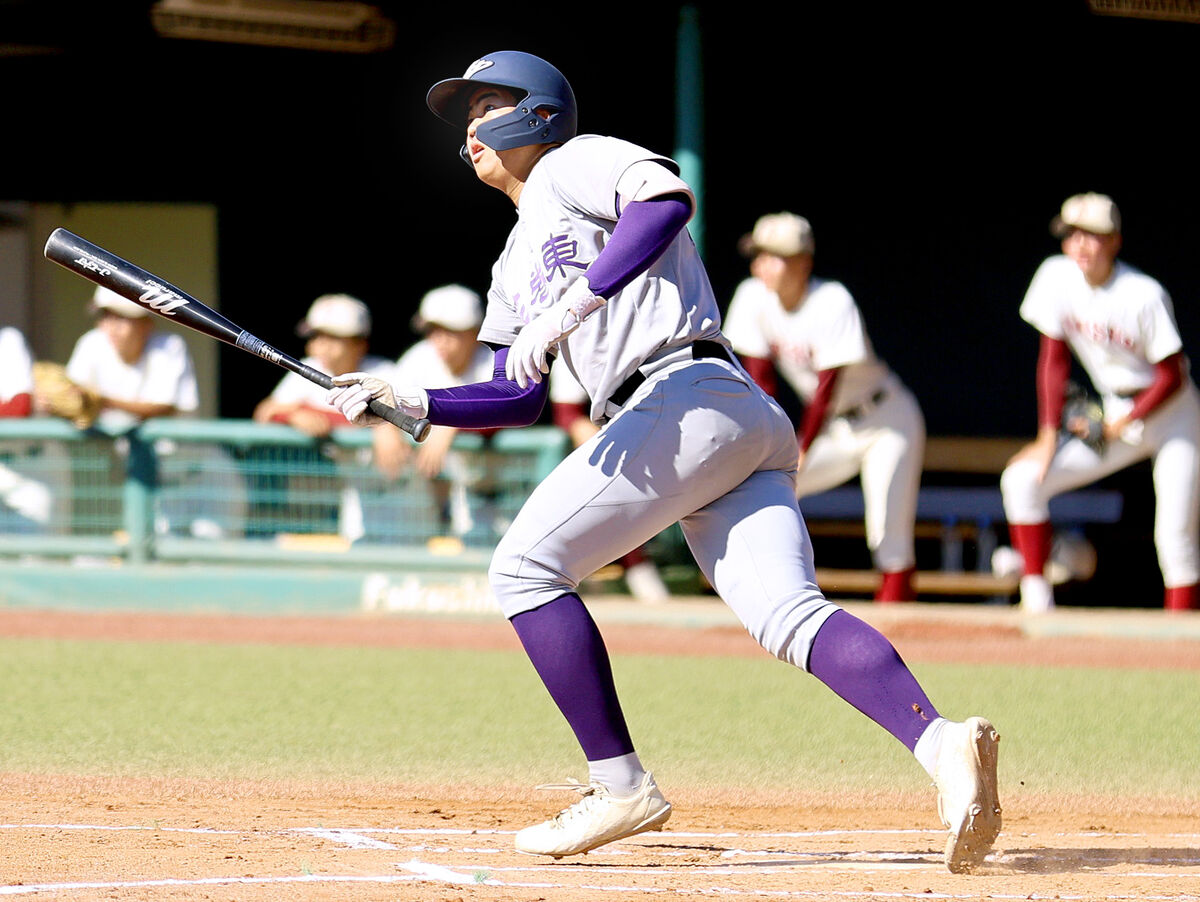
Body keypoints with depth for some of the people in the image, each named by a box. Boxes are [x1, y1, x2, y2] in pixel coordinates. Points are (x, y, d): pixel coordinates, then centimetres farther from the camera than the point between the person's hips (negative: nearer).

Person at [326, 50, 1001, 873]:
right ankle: (942, 744, -34)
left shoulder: (572, 163, 8)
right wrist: (405, 401, 22)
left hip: (691, 398, -8)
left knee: (527, 568, -3)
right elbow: (520, 399, 35)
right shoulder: (517, 264, 34)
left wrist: (573, 304, -19)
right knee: (787, 614, -13)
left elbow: (668, 196, -13)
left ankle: (622, 786, -6)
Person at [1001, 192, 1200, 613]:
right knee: (1021, 479, -8)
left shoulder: (1143, 295, -22)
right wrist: (1049, 436, -4)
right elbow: (1054, 358, 0)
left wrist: (1121, 425, -17)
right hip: (1114, 414, 6)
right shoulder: (1058, 277, -7)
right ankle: (1036, 603, -5)